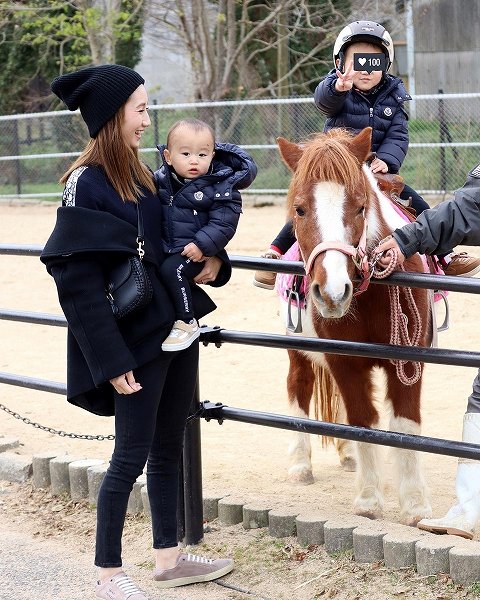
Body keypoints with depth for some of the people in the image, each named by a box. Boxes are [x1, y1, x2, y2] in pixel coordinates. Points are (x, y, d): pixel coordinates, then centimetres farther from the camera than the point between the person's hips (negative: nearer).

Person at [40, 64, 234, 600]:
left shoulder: (140, 176, 10)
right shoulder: (87, 185, -15)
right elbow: (78, 284, -18)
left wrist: (214, 263, 4)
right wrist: (111, 361, -20)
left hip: (176, 331, 8)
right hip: (136, 342, -8)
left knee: (167, 451, 16)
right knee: (130, 458, -1)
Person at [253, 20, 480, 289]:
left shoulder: (393, 97, 3)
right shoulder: (337, 90, -9)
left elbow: (398, 136, -3)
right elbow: (324, 99, -33)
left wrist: (386, 159, -25)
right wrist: (338, 88, -59)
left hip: (377, 171, 3)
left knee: (418, 206, -2)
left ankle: (446, 256, 10)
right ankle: (274, 254, -14)